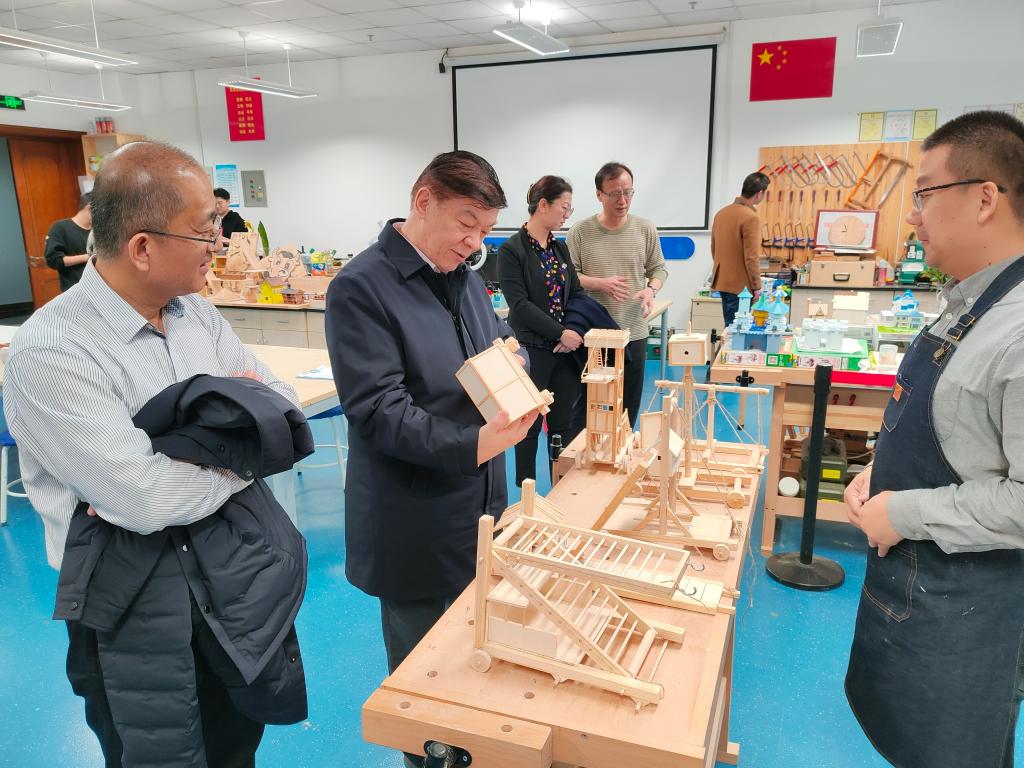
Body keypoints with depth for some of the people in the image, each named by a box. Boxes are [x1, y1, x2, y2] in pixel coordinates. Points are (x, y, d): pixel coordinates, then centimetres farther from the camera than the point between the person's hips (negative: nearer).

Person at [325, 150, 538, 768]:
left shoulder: (465, 278, 6)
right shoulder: (361, 287, -19)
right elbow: (378, 410, -25)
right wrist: (475, 445, -34)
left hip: (480, 508, 8)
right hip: (416, 527, -7)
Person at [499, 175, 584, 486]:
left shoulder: (560, 247, 11)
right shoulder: (512, 250, -9)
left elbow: (576, 293, 10)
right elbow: (520, 305, -17)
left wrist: (577, 332, -8)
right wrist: (561, 332, -19)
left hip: (565, 350, 6)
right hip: (532, 351, -6)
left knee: (563, 423, 10)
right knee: (530, 424, 6)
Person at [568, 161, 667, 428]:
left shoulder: (645, 229, 3)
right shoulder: (580, 232, -4)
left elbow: (659, 268, 10)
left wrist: (651, 289, -12)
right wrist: (600, 283, -19)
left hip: (634, 332, 2)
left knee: (629, 409, 13)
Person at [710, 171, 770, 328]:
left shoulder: (721, 213, 8)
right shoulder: (750, 217, -17)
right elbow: (751, 258, -18)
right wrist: (757, 287, -11)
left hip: (722, 281, 8)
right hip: (740, 285, -8)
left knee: (730, 327, 14)